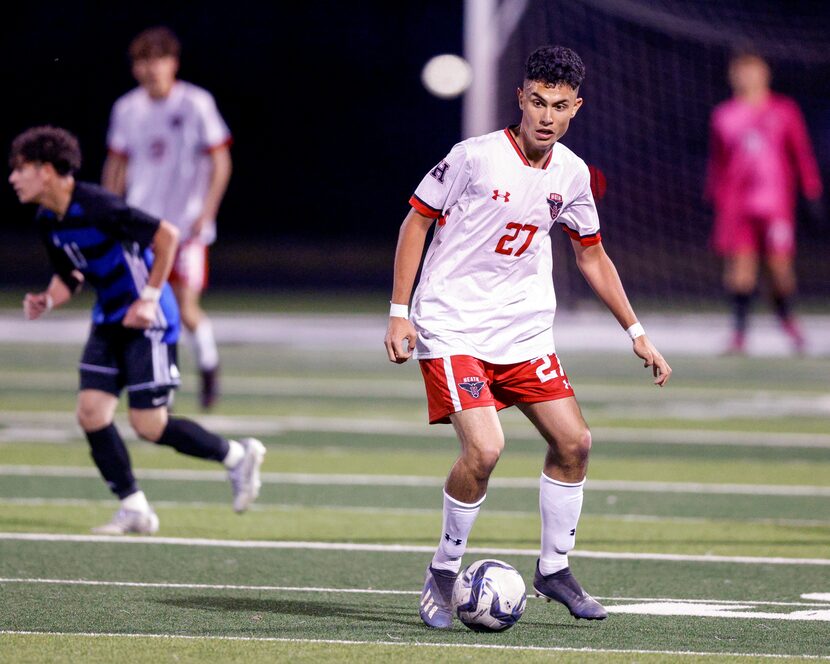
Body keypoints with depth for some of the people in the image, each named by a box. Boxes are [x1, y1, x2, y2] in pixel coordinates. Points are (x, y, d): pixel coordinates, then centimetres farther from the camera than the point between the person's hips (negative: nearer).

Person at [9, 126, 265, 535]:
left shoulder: (94, 207, -24)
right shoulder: (47, 221, 3)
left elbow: (167, 235, -22)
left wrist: (149, 298, -21)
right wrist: (48, 301, -5)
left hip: (146, 321, -8)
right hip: (108, 321, 8)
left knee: (149, 425, -8)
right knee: (90, 411, -4)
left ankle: (237, 455, 13)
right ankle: (134, 509, 4)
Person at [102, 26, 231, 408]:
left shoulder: (196, 104, -6)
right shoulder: (127, 109, 5)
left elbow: (220, 162, -4)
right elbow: (116, 165, 15)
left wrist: (206, 212, -13)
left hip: (187, 224, -4)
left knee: (186, 308, -7)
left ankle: (208, 366, 22)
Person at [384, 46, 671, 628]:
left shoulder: (572, 175, 2)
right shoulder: (475, 157, -14)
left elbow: (591, 254, 16)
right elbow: (417, 220, -5)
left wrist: (637, 333, 15)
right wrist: (399, 312, -10)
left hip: (525, 332, 6)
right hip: (452, 327, -6)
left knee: (573, 442, 1)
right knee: (484, 449, -21)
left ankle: (554, 569, 21)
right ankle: (442, 577, -2)